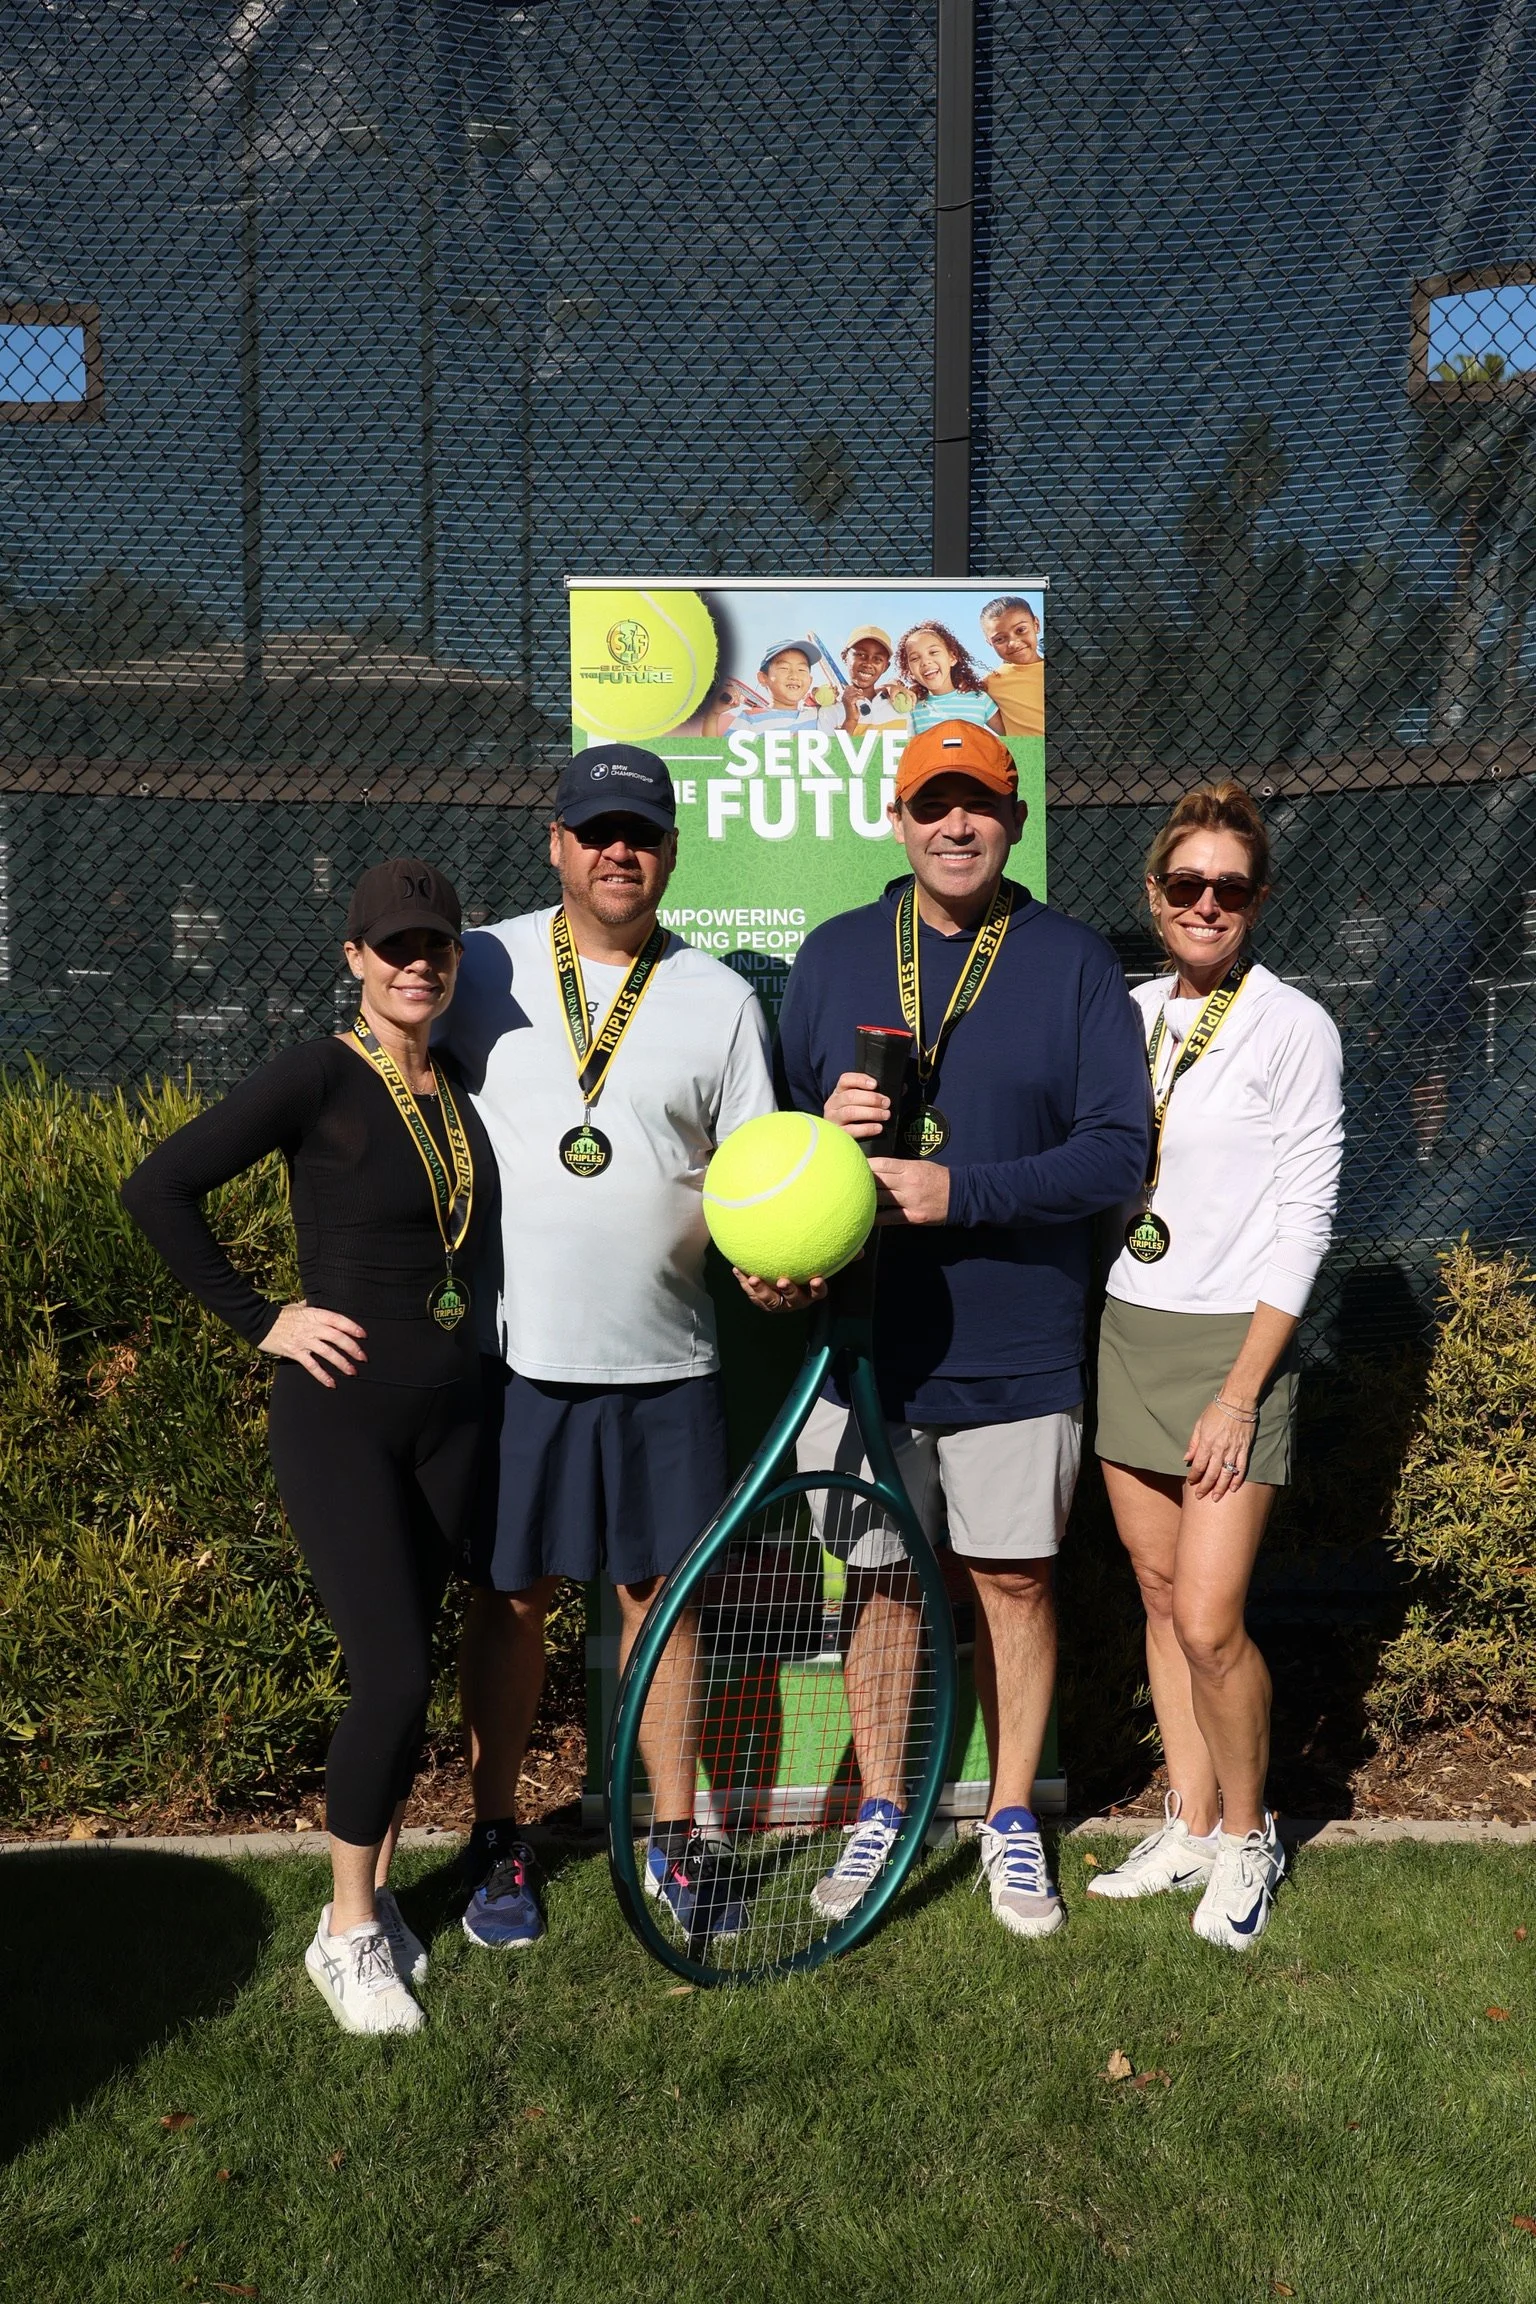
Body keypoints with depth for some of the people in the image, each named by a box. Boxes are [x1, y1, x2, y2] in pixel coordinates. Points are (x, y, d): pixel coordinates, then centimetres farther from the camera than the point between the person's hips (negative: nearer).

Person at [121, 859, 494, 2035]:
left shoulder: (464, 1089, 7)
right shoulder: (322, 1076, -11)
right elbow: (160, 1188, -14)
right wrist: (263, 1319, -12)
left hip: (451, 1413, 6)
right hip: (343, 1415, -5)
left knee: (406, 1667, 12)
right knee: (395, 1675, -8)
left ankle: (374, 1895, 30)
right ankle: (348, 1930, 13)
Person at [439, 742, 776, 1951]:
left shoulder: (722, 999, 4)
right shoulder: (481, 968, 2)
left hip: (662, 1361, 1)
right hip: (508, 1351, -1)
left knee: (662, 1593, 9)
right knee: (509, 1593, 9)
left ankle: (675, 1837, 27)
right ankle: (498, 1840, 26)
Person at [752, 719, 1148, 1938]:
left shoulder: (1075, 961, -2)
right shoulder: (833, 954, 6)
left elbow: (1118, 1149, -9)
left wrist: (958, 1191, -19)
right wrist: (822, 1128, -13)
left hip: (1016, 1346, -1)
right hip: (862, 1335, 2)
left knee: (1014, 1577, 10)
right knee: (878, 1582, 12)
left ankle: (1013, 1819, 29)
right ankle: (880, 1810, 31)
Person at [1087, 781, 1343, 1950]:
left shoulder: (1294, 1027, -8)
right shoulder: (1127, 1013, 7)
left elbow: (1302, 1220, -10)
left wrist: (1241, 1393, -14)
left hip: (1235, 1340, -5)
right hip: (1128, 1329, 5)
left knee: (1209, 1620, -7)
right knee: (1161, 1599, 12)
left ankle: (1247, 1833, 18)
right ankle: (1188, 1825, 26)